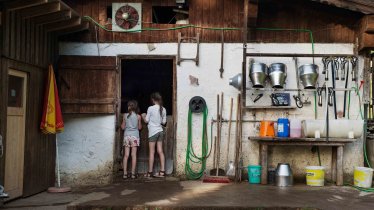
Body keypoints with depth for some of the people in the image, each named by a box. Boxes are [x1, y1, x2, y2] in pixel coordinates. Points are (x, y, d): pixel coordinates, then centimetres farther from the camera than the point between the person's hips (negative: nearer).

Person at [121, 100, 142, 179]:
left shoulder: (125, 115, 0)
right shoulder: (138, 116, -1)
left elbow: (123, 127, 6)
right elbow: (139, 127, 7)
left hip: (126, 136, 1)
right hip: (135, 136, -1)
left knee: (126, 155, 3)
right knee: (133, 155, 1)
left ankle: (125, 173, 3)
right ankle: (133, 173, 2)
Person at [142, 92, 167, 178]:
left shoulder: (151, 108, -11)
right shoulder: (163, 109, 4)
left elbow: (146, 121, -5)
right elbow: (164, 122, 9)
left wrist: (143, 116, 14)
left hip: (153, 131, -5)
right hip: (160, 131, 5)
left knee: (151, 152, -1)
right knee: (160, 151, 6)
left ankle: (150, 172, 2)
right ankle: (162, 172, 4)